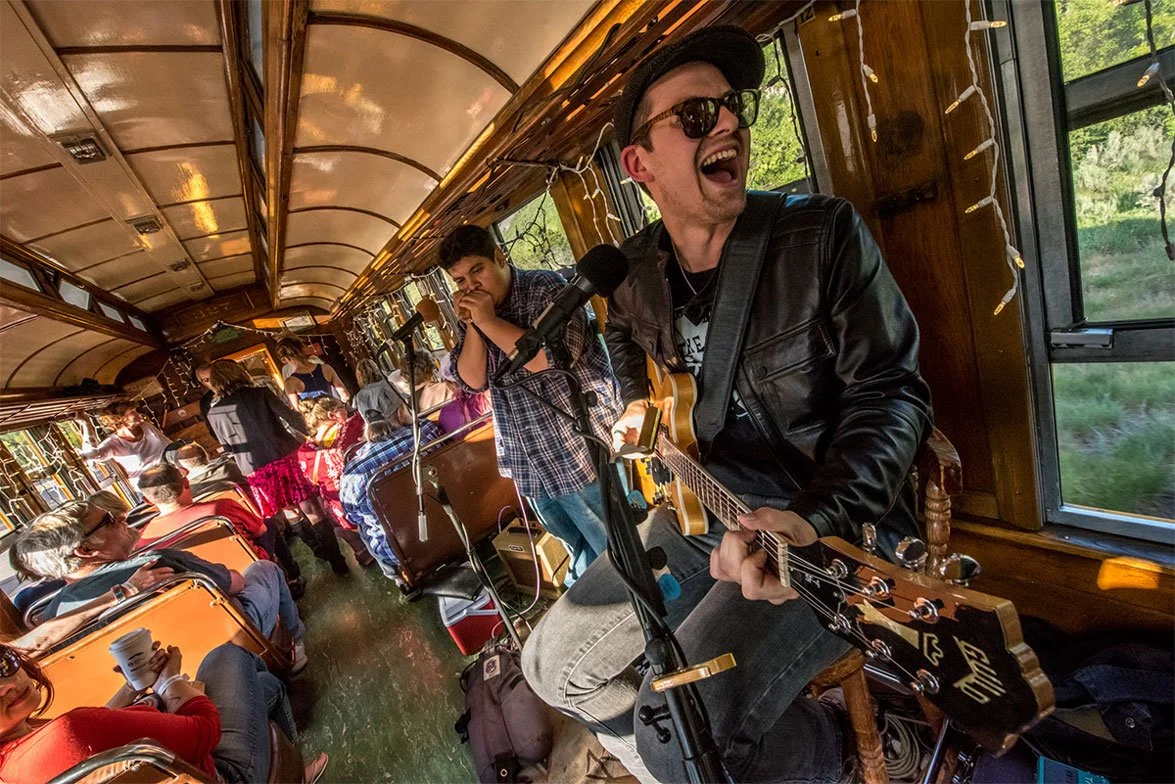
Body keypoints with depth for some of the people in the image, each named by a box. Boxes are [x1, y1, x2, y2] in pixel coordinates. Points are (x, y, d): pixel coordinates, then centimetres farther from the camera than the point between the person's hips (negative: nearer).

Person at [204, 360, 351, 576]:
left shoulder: (213, 414, 2)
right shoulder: (259, 394, -8)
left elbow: (228, 448, 10)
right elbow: (291, 418, -11)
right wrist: (308, 436, 5)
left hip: (256, 470, 3)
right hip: (285, 457, -2)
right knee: (312, 510, 3)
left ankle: (319, 550, 32)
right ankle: (337, 561, 7)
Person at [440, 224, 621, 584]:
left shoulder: (545, 288, -12)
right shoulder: (471, 314, 8)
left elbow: (557, 358, -25)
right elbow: (473, 380, 1)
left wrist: (490, 321, -20)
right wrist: (472, 325, -11)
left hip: (582, 449, -6)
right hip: (531, 465, 6)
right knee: (579, 547, 24)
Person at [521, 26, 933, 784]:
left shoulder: (823, 231, -11)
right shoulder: (634, 272, 2)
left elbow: (892, 389, -12)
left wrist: (815, 520, -27)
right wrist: (640, 403, 3)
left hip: (836, 526, -4)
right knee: (555, 664, 6)